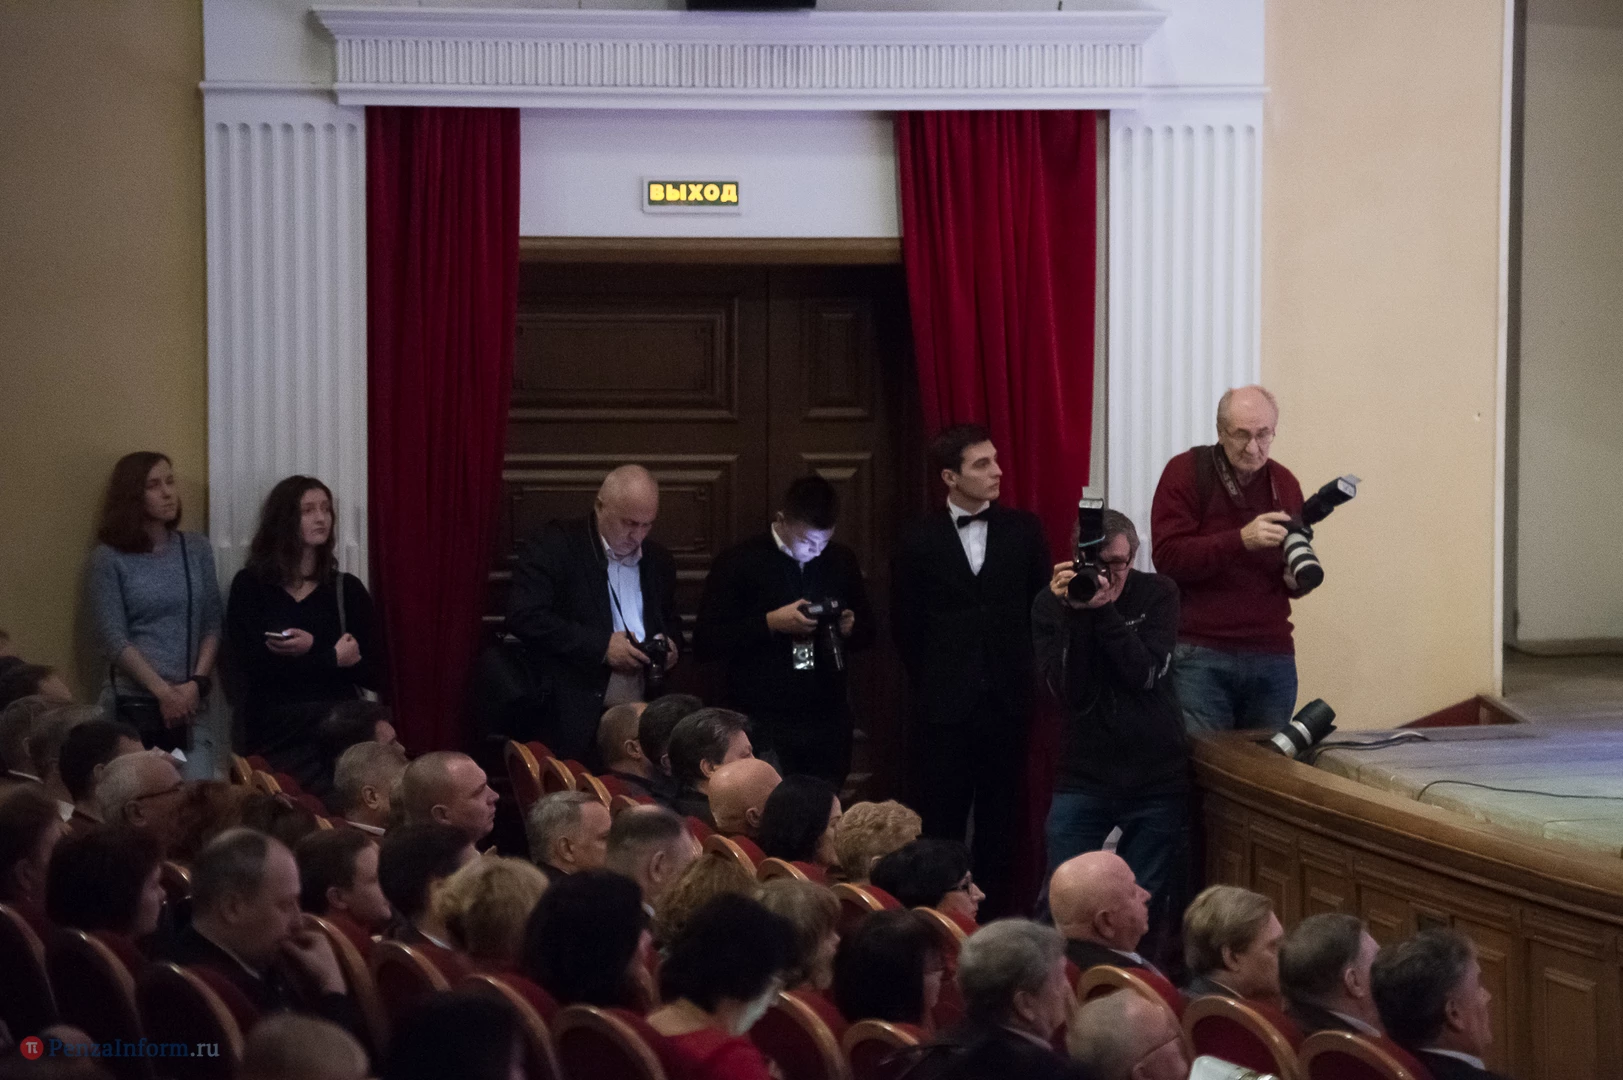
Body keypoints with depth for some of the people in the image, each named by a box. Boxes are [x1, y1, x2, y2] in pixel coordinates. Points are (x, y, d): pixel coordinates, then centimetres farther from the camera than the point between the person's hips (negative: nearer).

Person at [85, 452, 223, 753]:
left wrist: (197, 683, -6)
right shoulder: (108, 559, -1)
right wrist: (164, 692, -13)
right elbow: (113, 639, -7)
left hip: (191, 701, 3)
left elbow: (212, 624, 9)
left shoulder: (197, 548, 10)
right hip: (133, 702, -3)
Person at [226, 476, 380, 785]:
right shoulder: (250, 585, 3)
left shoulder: (347, 588, 8)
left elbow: (374, 674, 2)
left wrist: (313, 650, -12)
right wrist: (333, 658, -7)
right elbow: (253, 664, -8)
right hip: (277, 736, -2)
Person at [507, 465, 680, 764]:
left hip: (641, 715, 5)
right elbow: (525, 617, -14)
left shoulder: (659, 562, 15)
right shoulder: (553, 547, -4)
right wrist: (601, 646, -17)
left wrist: (668, 645, 4)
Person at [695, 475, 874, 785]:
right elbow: (706, 641, -7)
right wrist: (770, 623, -17)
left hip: (829, 724, 4)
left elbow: (867, 632, 20)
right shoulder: (738, 562, -3)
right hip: (764, 725, -4)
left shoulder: (842, 560, 10)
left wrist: (851, 628, -4)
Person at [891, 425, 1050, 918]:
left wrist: (1023, 675, 5)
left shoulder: (1023, 530, 4)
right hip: (944, 708, -1)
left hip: (1007, 704, 1)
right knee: (939, 825, 0)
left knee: (1000, 825, 6)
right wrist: (933, 685, 7)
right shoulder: (919, 540, 0)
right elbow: (905, 625, 5)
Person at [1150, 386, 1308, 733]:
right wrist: (1240, 540, -22)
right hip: (1199, 655, -4)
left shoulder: (1284, 483, 14)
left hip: (1272, 656, 4)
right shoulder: (1186, 472, 0)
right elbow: (1167, 557, -12)